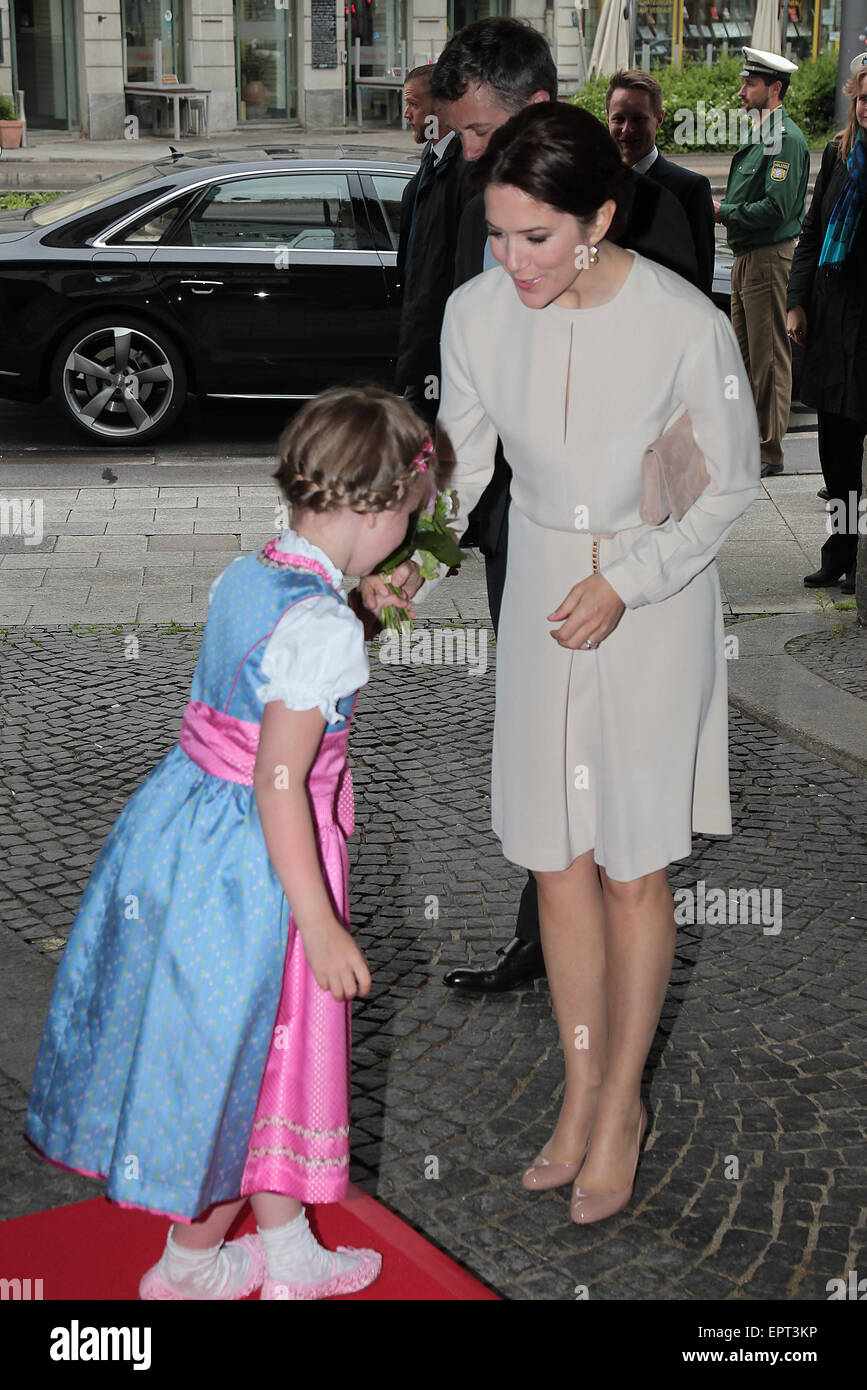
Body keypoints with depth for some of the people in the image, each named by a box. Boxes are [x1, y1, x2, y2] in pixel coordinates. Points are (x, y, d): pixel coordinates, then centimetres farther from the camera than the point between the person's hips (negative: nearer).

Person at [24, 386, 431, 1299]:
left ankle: (288, 1252, 38)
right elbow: (278, 786, -25)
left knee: (264, 1048, 21)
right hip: (248, 860, -9)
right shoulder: (325, 629, -24)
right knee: (228, 1053, 12)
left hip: (183, 815, 9)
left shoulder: (242, 578, 2)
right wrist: (322, 926, -21)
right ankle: (191, 1263, 34)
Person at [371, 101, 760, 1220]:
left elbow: (730, 485, -10)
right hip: (539, 593, 4)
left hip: (657, 602, -3)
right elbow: (457, 463, 1)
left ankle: (620, 1106, 26)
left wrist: (625, 583, -18)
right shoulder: (477, 312, -12)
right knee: (556, 859, 10)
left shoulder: (686, 328, -23)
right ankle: (582, 1093, 29)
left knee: (632, 869, 6)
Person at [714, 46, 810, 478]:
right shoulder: (759, 137, 17)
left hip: (770, 259, -10)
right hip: (747, 258, 10)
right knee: (744, 354, 15)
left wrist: (723, 212, -14)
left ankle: (771, 452, 0)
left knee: (769, 358, -5)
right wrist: (723, 209, 6)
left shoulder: (787, 139, -14)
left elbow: (776, 208, -23)